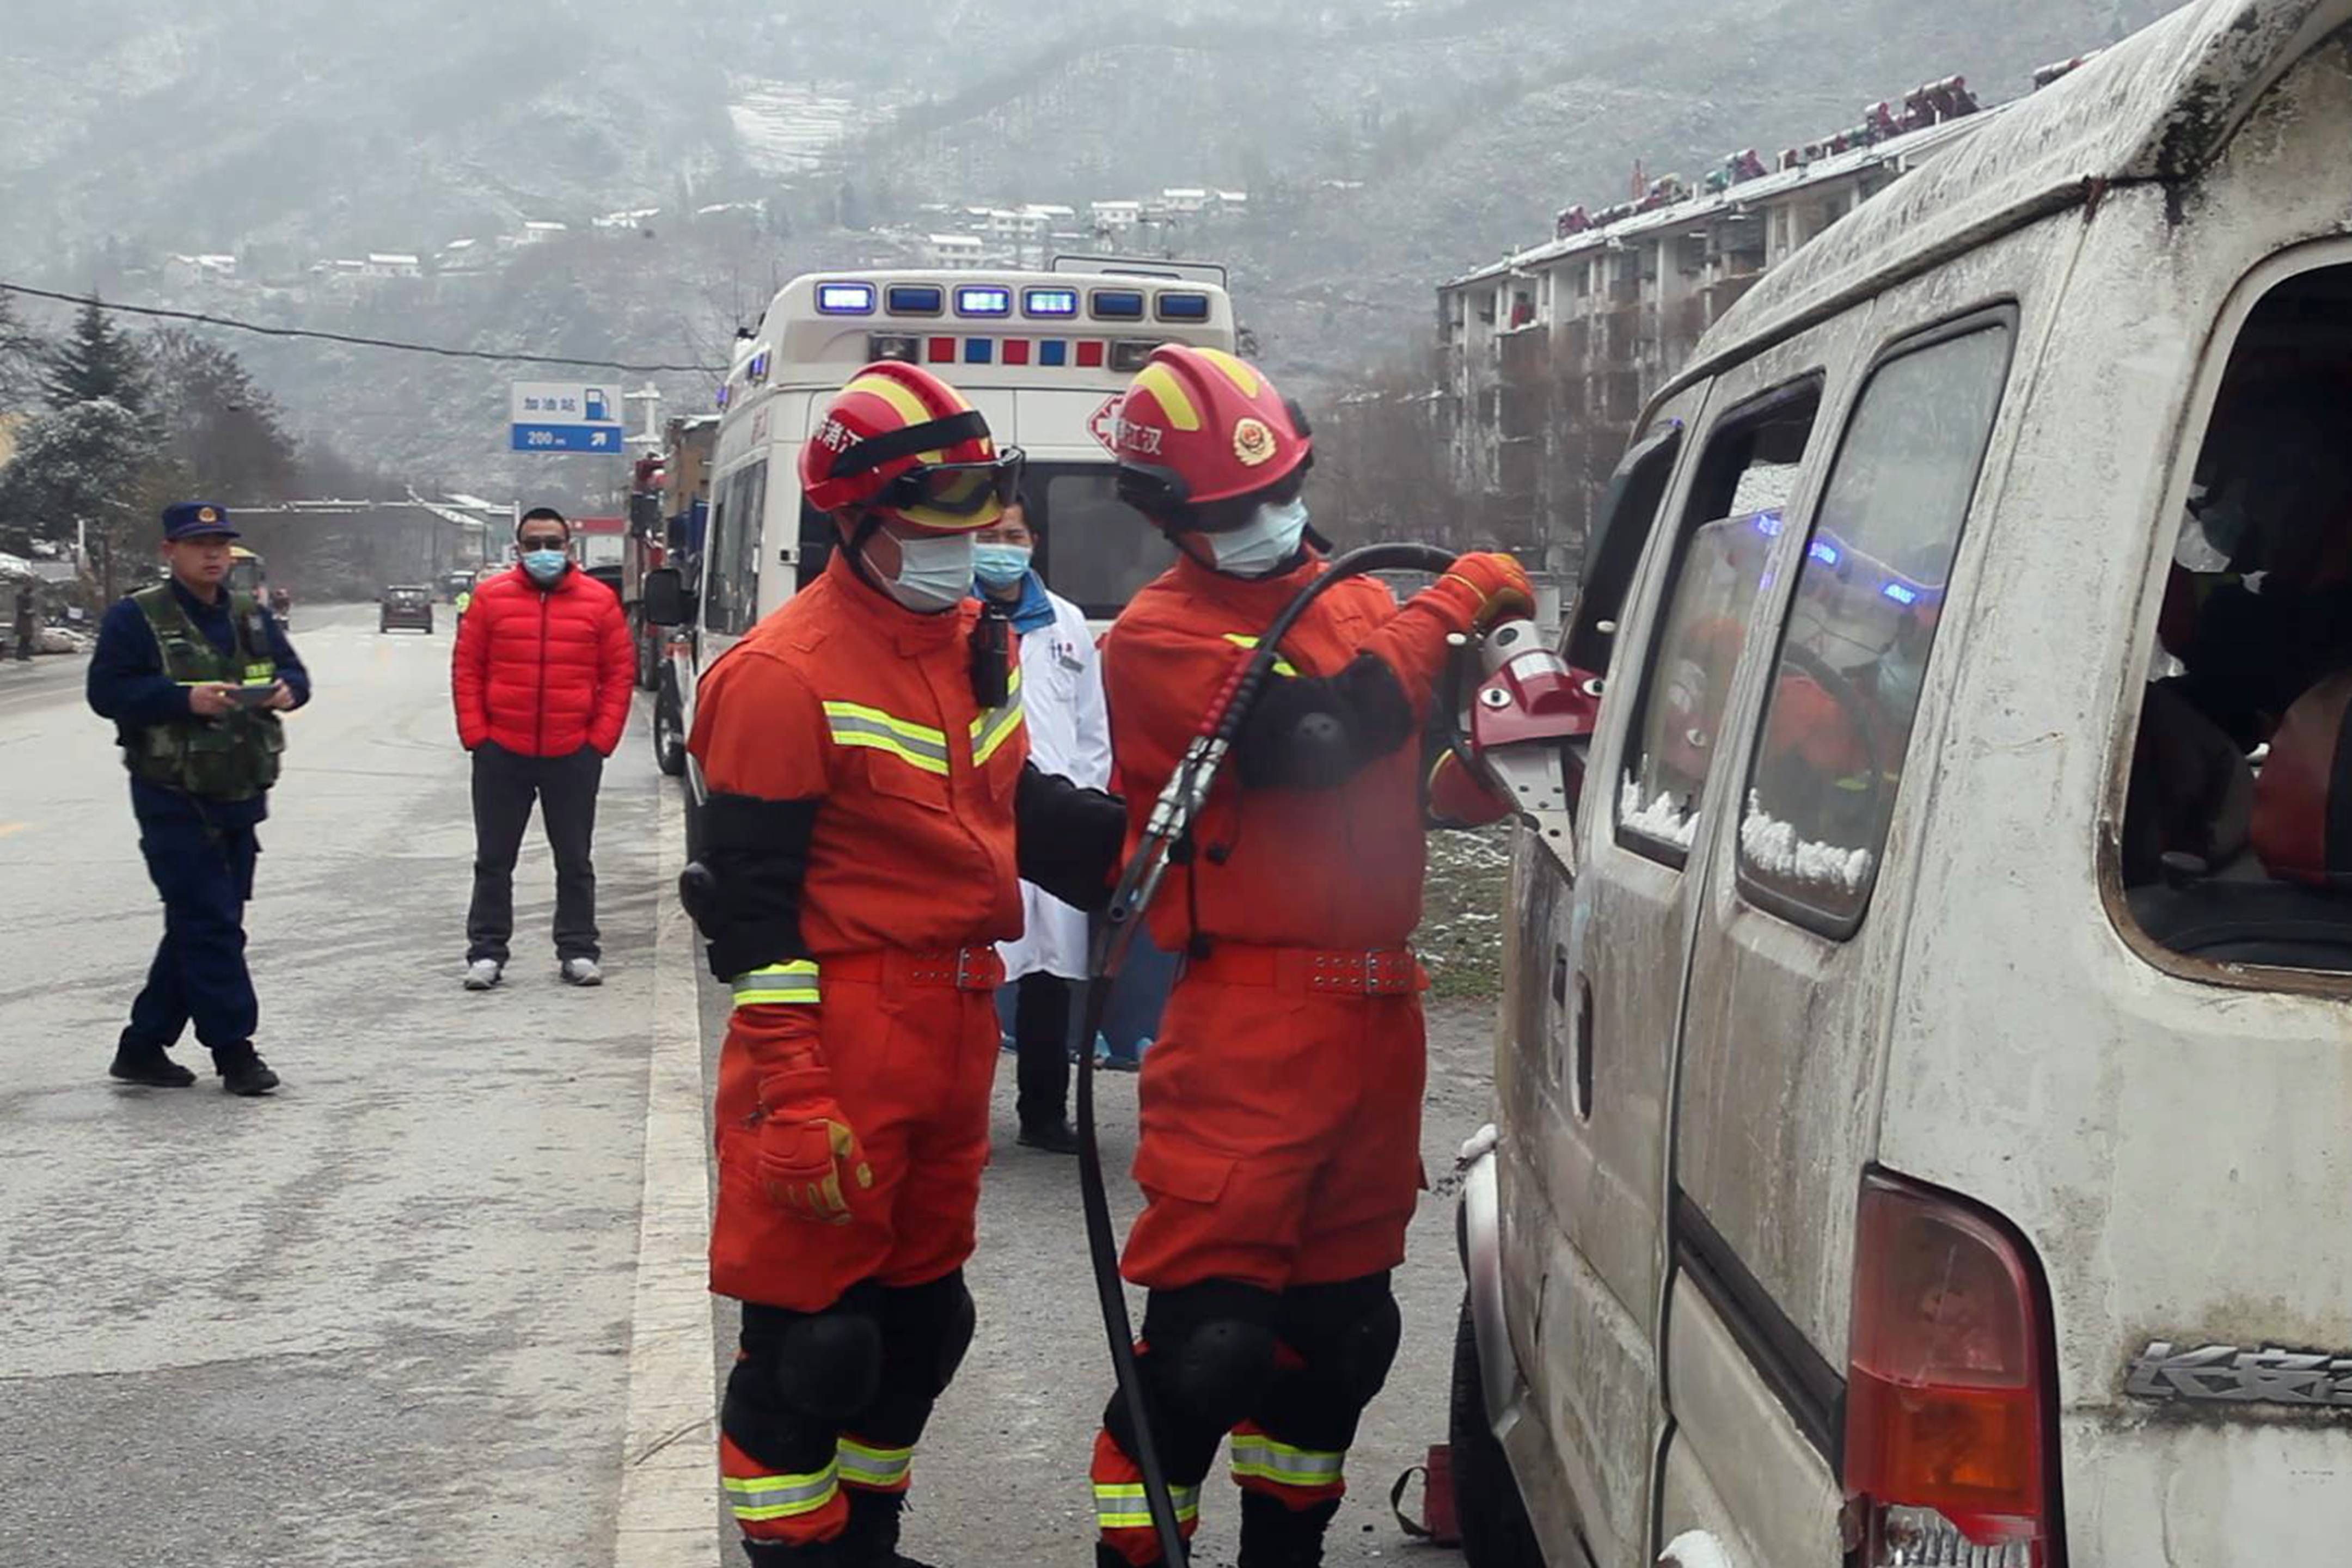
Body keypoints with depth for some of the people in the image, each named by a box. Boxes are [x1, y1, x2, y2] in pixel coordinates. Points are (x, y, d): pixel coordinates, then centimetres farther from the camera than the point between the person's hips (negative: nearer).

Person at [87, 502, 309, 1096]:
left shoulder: (252, 617, 13)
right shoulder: (136, 617, -6)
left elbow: (294, 672, 18)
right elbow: (106, 691, -12)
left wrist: (287, 690, -7)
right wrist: (185, 698, -24)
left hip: (238, 799, 7)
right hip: (173, 798, -7)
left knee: (198, 925, 11)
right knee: (210, 924, -9)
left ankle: (143, 1046, 21)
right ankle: (234, 1050, -3)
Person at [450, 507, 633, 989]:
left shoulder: (599, 601, 2)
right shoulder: (490, 597, 2)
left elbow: (620, 674, 3)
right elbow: (466, 670, 3)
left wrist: (601, 740, -4)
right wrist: (476, 735, -4)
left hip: (574, 755, 0)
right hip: (502, 754, 0)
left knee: (575, 859, 8)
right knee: (493, 859, 6)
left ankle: (578, 951, 17)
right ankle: (486, 952, 13)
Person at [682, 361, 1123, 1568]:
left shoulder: (976, 642, 10)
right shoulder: (787, 674, -16)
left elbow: (1013, 806, 22)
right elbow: (750, 904, -18)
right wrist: (792, 1102, -21)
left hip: (953, 1036, 9)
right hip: (838, 1042, -9)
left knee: (920, 1316, 20)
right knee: (811, 1332, 0)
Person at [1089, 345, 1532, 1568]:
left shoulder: (1351, 599, 15)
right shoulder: (1160, 639, -8)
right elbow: (1321, 737, -23)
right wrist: (1454, 604, -14)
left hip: (1374, 1008, 7)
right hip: (1248, 1023, -7)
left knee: (1344, 1318, 16)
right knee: (1213, 1330, -9)